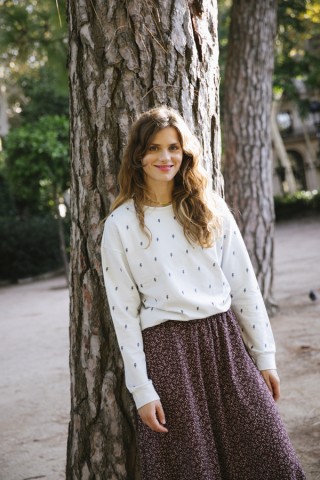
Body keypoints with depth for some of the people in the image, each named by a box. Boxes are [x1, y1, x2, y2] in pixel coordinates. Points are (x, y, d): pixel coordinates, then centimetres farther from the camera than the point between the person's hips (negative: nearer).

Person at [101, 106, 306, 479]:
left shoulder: (211, 209, 5)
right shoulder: (120, 224, -2)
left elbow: (244, 286, 7)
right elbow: (123, 311, -3)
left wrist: (265, 357, 5)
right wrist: (142, 389, -6)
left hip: (224, 339, 3)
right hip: (166, 349, -2)